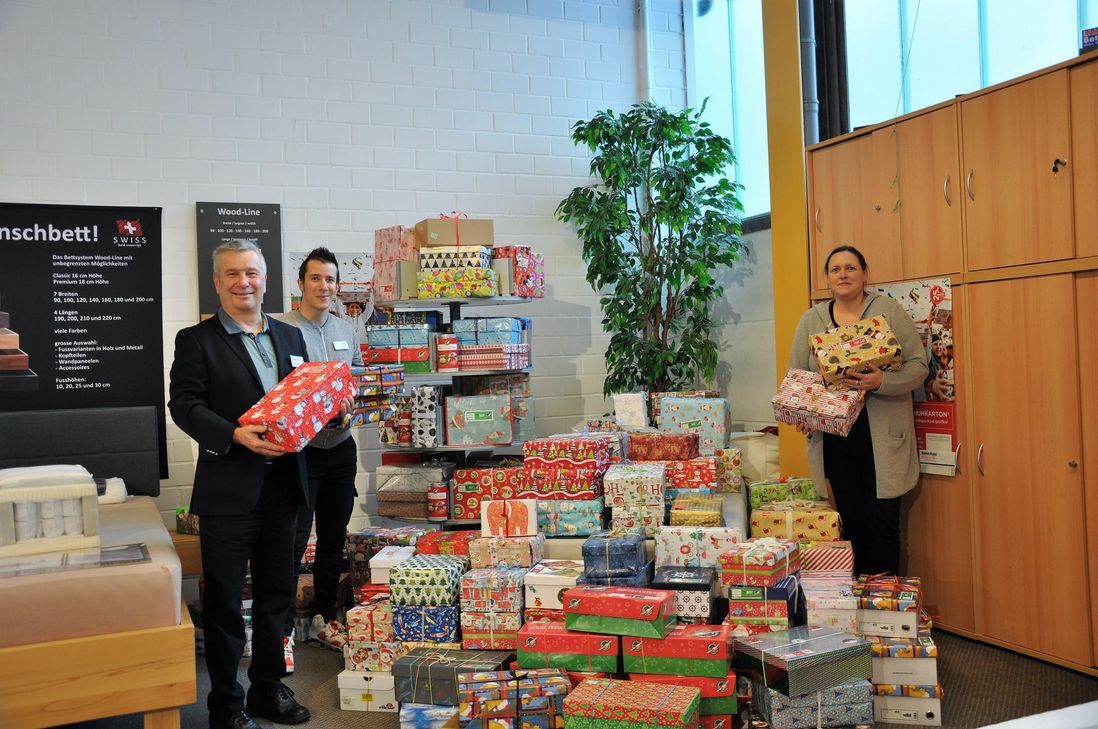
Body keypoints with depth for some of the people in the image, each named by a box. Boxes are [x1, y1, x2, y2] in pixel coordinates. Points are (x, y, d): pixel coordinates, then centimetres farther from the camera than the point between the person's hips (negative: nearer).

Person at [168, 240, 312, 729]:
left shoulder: (289, 336, 13)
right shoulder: (197, 340, -2)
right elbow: (184, 405, -10)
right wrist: (235, 435, -24)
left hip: (282, 484, 5)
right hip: (228, 489, -5)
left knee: (276, 595, 15)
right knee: (224, 602, 6)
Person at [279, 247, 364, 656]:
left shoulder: (347, 332, 11)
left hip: (341, 449, 6)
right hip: (300, 449, -6)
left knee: (333, 537, 14)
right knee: (293, 541, -2)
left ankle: (323, 619, 28)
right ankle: (281, 628, 10)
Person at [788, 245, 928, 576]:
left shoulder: (889, 310, 2)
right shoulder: (811, 319, 9)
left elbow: (918, 365, -3)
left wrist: (881, 382, -21)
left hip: (882, 437, -2)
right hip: (834, 438, 2)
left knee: (883, 522, 0)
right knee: (850, 521, 8)